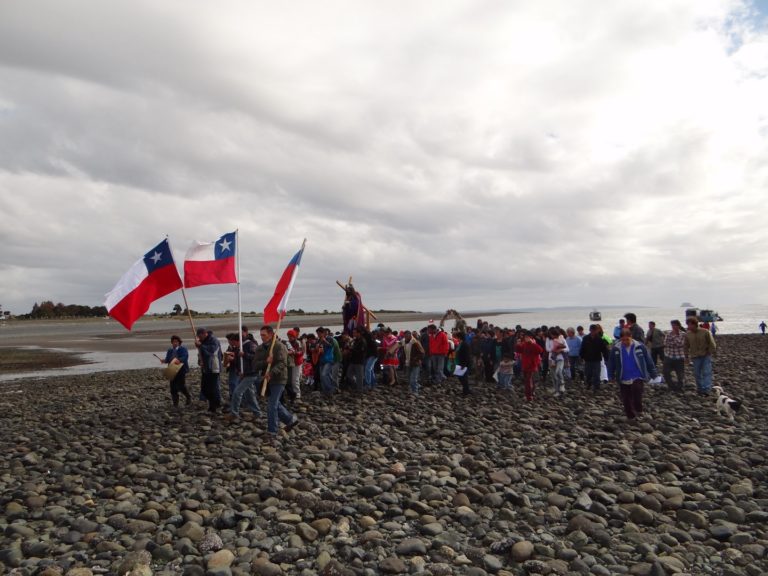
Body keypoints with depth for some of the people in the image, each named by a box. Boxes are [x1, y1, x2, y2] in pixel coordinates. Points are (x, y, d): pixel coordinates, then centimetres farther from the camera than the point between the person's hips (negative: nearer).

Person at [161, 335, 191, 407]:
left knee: (181, 386, -8)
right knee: (173, 387, 3)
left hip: (181, 370, -5)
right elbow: (167, 359, 14)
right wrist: (164, 361, -9)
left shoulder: (183, 349, -2)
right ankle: (175, 403, 13)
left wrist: (179, 360, -36)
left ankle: (188, 397, 17)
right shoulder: (170, 350, 15)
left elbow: (185, 357, -18)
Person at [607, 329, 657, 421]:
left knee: (637, 389, -28)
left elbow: (649, 360, 3)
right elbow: (611, 363, 6)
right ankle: (630, 416, 25)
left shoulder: (640, 346, -7)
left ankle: (638, 410, -7)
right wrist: (611, 376, 10)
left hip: (638, 377, -2)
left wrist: (653, 373, 7)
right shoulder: (616, 348, -4)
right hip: (623, 379, 2)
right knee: (626, 399, 5)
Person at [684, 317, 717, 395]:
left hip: (706, 356, -3)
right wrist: (686, 356, 9)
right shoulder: (687, 334, 0)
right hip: (695, 357, 3)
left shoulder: (705, 332, -9)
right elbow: (686, 346, 10)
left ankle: (706, 390, -15)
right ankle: (700, 389, 18)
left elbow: (712, 343, -3)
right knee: (697, 374, 6)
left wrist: (711, 353, -6)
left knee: (707, 373, -11)